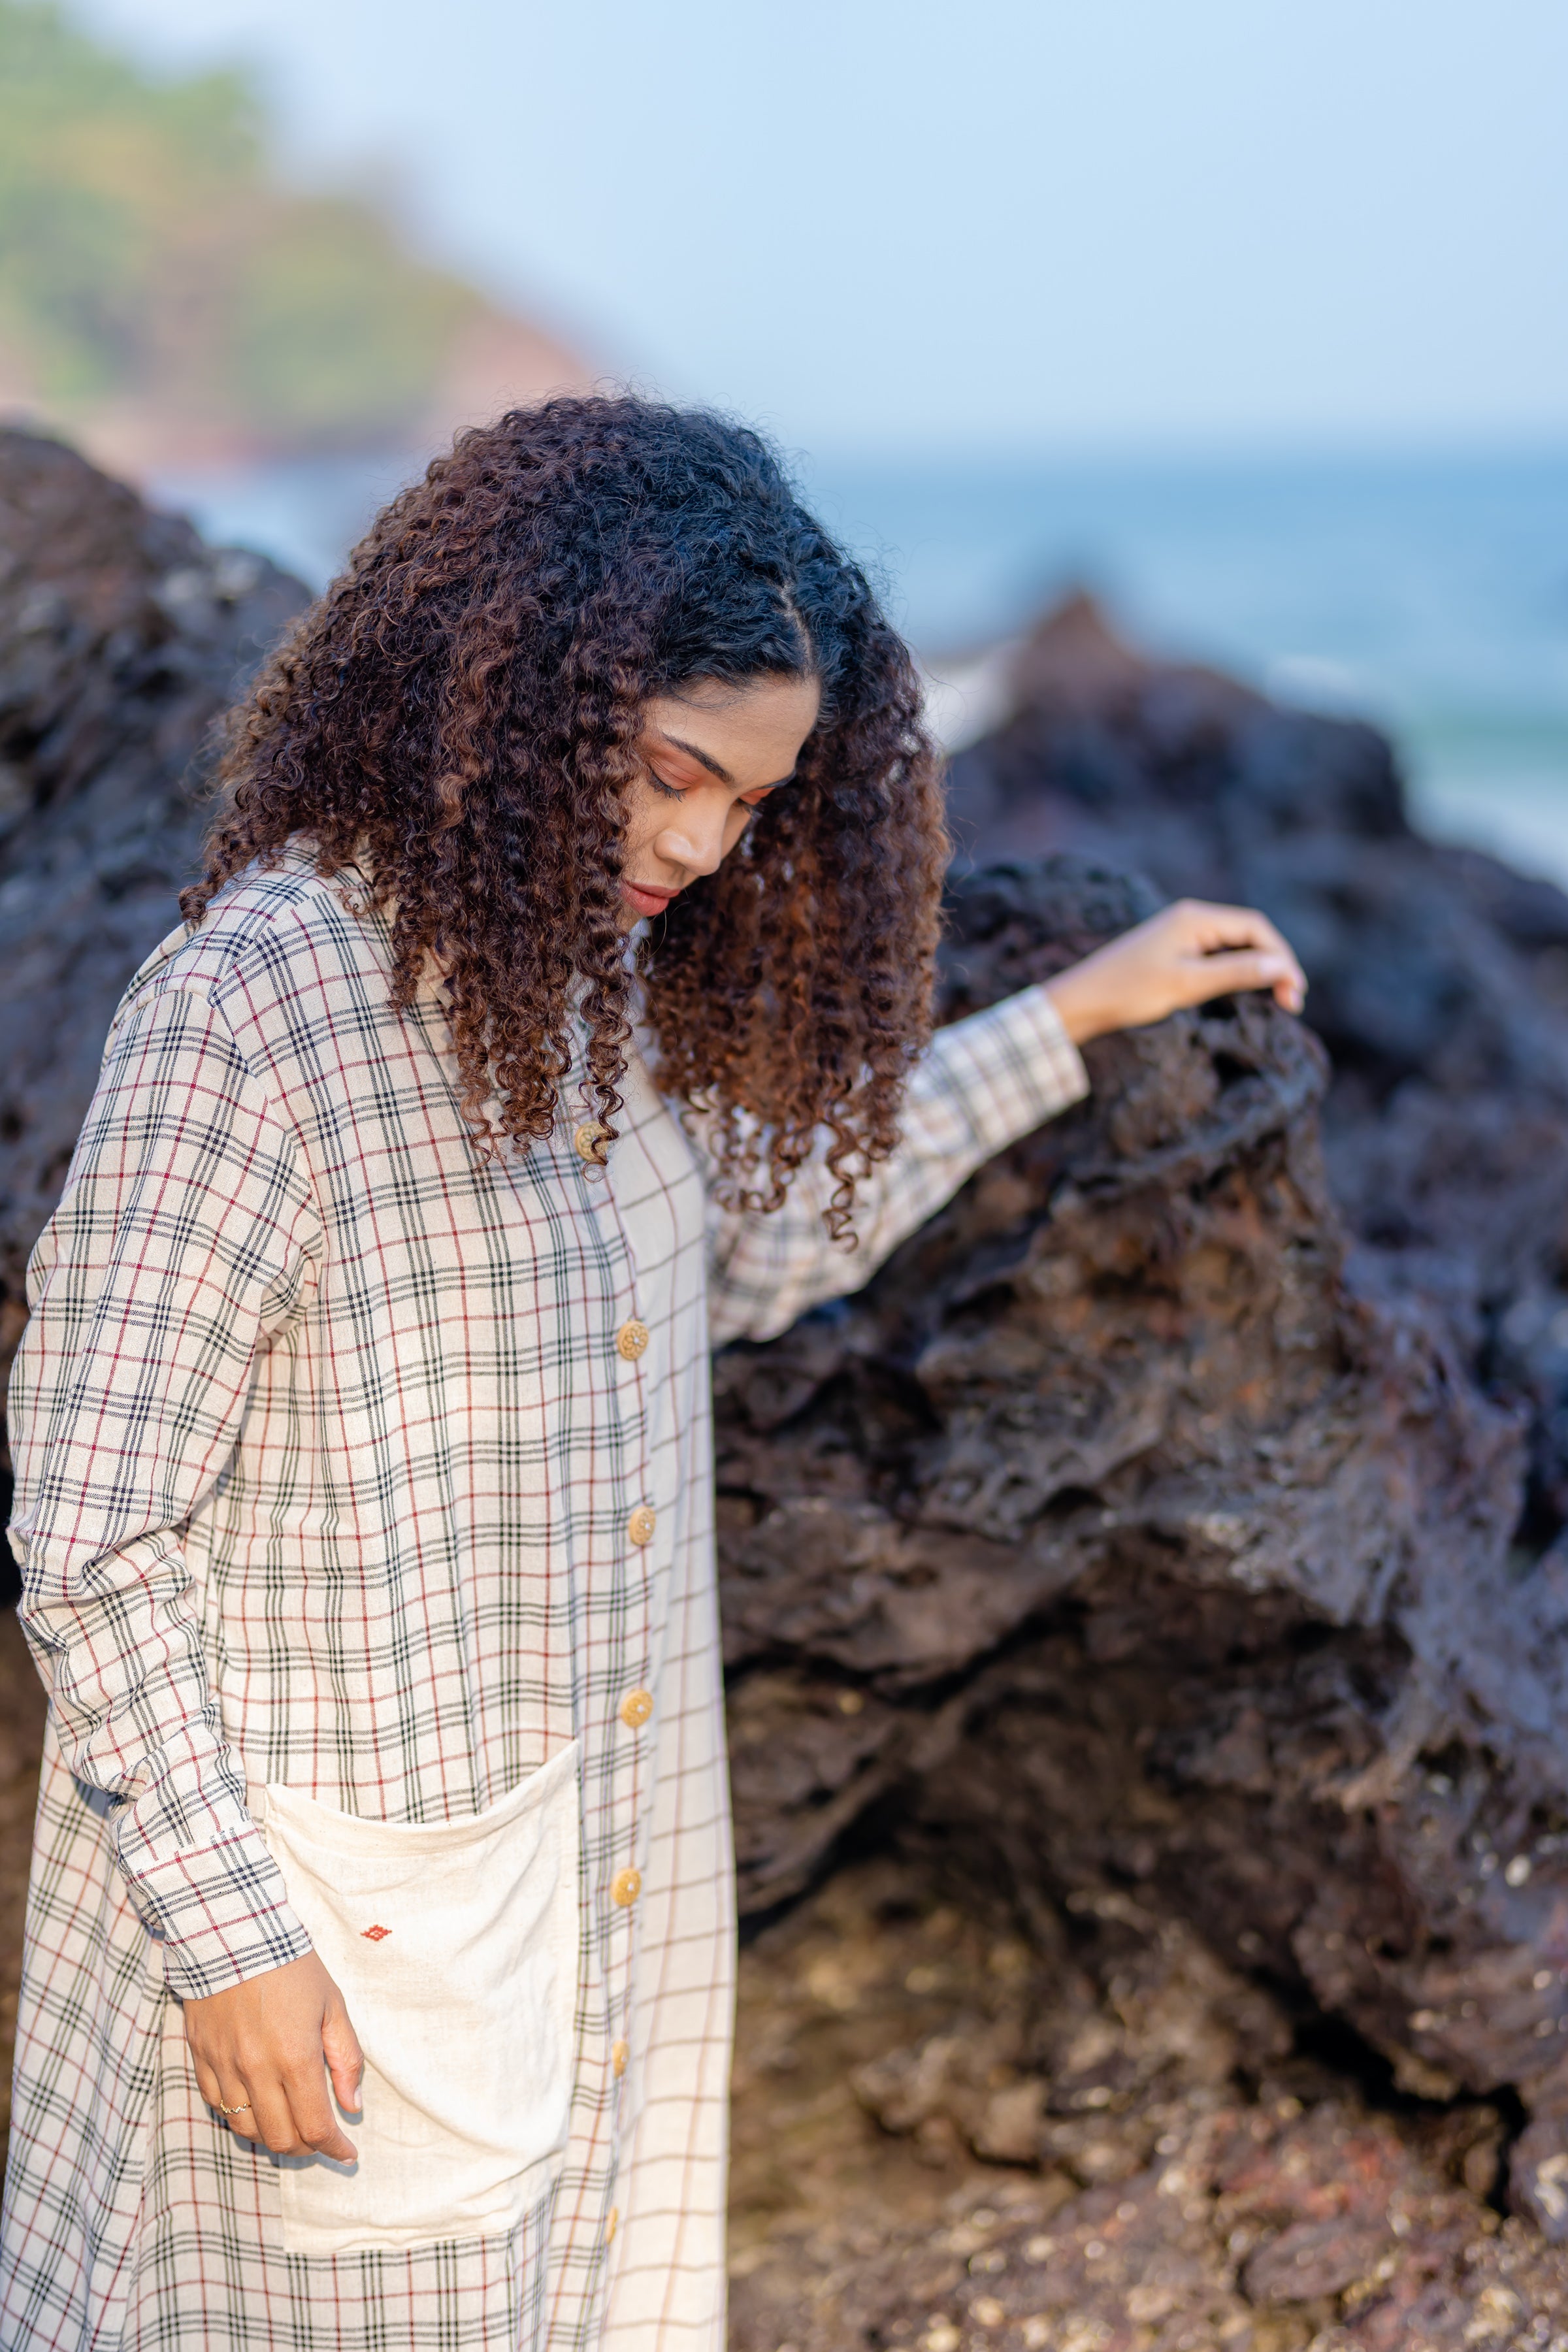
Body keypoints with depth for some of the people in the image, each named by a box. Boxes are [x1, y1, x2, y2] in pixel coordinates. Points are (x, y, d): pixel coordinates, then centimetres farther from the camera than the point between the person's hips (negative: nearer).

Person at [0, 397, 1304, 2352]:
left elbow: (758, 1238, 24)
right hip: (347, 1952, -7)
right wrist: (224, 1938, -18)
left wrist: (1072, 1018, 24)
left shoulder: (603, 977, 5)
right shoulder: (253, 1010, -20)